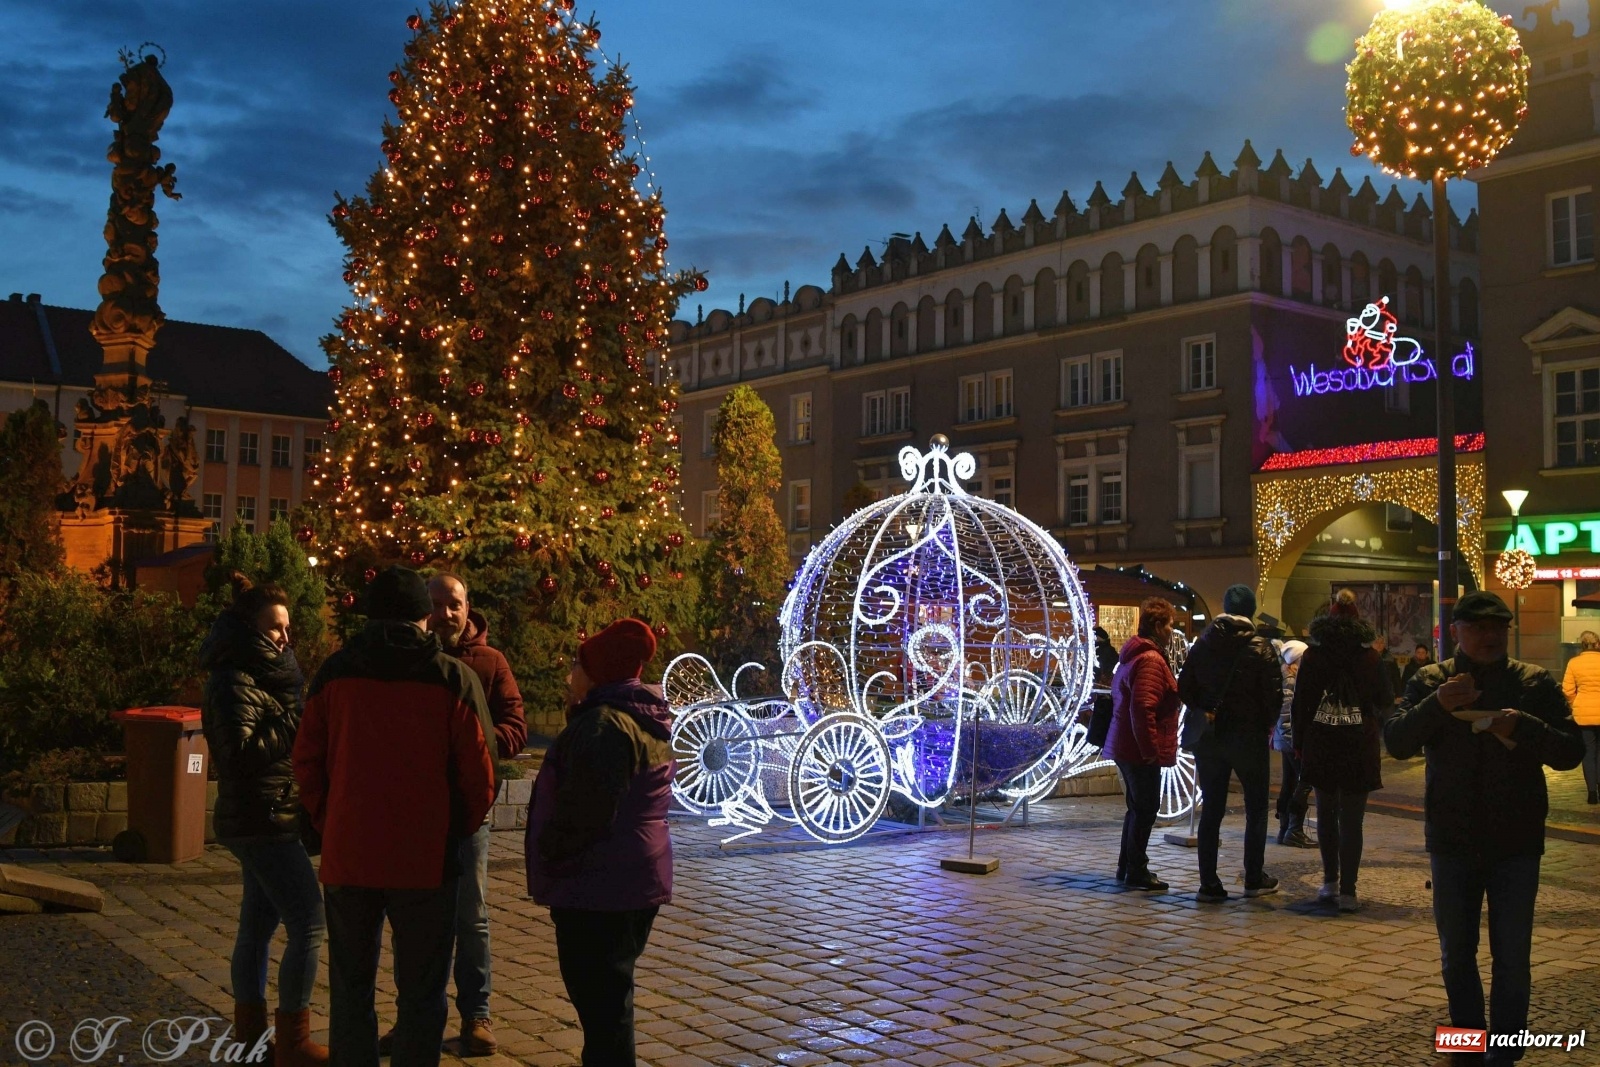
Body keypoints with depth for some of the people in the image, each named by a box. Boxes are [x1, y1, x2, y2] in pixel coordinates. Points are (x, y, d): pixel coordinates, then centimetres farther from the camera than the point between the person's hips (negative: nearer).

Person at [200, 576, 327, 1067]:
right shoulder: (234, 682, -15)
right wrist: (297, 723, -23)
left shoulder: (259, 675, 15)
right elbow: (241, 752, -24)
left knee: (258, 925, 14)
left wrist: (301, 724, 3)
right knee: (308, 924, -9)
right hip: (264, 822, -10)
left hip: (261, 821, 10)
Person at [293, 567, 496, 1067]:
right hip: (426, 860, -2)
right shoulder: (454, 678, -6)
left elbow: (307, 763, 3)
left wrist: (331, 827, 15)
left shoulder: (335, 673, 1)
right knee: (421, 993, 7)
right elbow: (480, 775, -7)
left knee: (350, 988, 15)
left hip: (347, 857, 3)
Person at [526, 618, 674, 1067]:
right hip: (632, 880, 11)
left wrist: (548, 857, -9)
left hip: (598, 885, -11)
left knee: (599, 1000, -4)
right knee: (609, 996, 20)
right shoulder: (645, 722, 14)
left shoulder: (603, 723, -18)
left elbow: (584, 811, -23)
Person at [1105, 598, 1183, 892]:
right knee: (1145, 808, -3)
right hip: (1141, 750, -11)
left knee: (1138, 807, 18)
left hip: (1125, 747, 11)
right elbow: (1142, 708, -26)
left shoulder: (1132, 656, 16)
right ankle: (1137, 872, 3)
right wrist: (1150, 749, -22)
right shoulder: (1151, 660, -18)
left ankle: (1127, 867, 24)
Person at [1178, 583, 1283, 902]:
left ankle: (1209, 885, 5)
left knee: (1211, 810, 7)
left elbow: (1184, 688, 1)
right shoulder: (1260, 648, -9)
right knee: (1256, 809, 12)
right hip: (1248, 736, -3)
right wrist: (1267, 724, 6)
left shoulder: (1203, 644, 2)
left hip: (1208, 737, 3)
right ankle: (1254, 879, 17)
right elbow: (1274, 695, -11)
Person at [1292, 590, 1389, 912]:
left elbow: (1300, 703, -1)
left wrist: (1300, 744, 7)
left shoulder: (1312, 656, -1)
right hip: (1360, 749, -1)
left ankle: (1330, 882, 20)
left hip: (1320, 748, 1)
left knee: (1326, 815, 16)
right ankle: (1347, 891, -1)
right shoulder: (1370, 657, -2)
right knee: (1352, 821, 1)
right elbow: (1385, 701, 7)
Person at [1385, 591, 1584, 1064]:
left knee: (1512, 957, 1)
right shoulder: (1430, 681, 1)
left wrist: (1523, 728, -24)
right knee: (1456, 953, 12)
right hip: (1452, 841, 1)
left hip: (1516, 842, -1)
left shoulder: (1536, 682, 0)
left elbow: (1571, 752, -6)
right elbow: (1396, 742, -9)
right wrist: (1436, 705, -25)